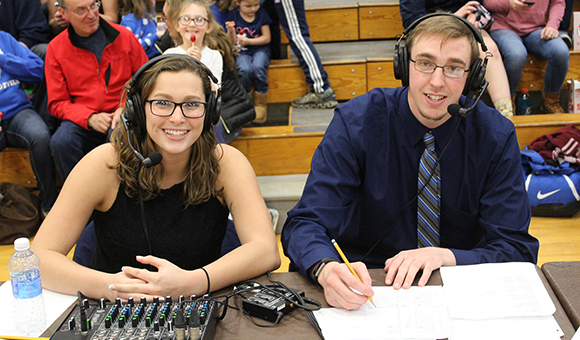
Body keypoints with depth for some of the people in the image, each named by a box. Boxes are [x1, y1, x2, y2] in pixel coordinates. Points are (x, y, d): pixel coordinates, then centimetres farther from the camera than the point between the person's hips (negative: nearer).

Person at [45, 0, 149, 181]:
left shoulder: (123, 36, 4)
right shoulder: (56, 48, 4)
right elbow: (57, 103, 4)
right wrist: (89, 118, -15)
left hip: (122, 117, -1)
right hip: (81, 121, 1)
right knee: (61, 142, -31)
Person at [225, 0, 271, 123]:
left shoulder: (261, 14, 1)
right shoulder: (233, 16, -1)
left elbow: (267, 38, 0)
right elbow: (232, 43, 1)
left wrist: (248, 41, -13)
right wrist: (231, 31, -20)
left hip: (260, 49, 0)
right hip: (242, 52, 0)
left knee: (258, 67, -34)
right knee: (244, 69, -34)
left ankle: (261, 104, -15)